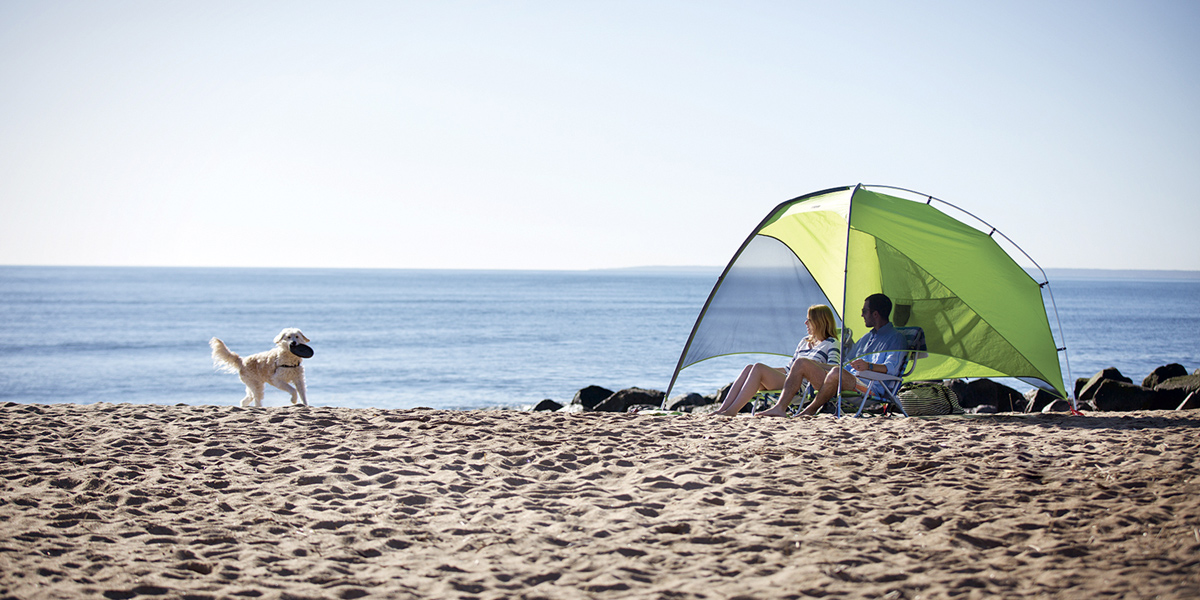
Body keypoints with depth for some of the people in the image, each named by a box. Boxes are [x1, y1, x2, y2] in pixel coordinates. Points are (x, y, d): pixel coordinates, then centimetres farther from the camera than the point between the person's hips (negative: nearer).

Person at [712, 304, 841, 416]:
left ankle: (732, 410, -31)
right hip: (786, 378, 8)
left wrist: (811, 364, -18)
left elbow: (833, 370, -9)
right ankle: (723, 408, -23)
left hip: (801, 385, -8)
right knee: (749, 368, -14)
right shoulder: (804, 342, 28)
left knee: (758, 368, -26)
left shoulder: (831, 344, 5)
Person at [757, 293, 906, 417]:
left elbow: (891, 368, -14)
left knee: (836, 373, -39)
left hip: (869, 387, -9)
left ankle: (810, 411, -19)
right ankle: (780, 408, -20)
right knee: (802, 364, -2)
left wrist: (869, 366, -31)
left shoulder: (896, 338, 3)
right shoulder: (866, 338, 31)